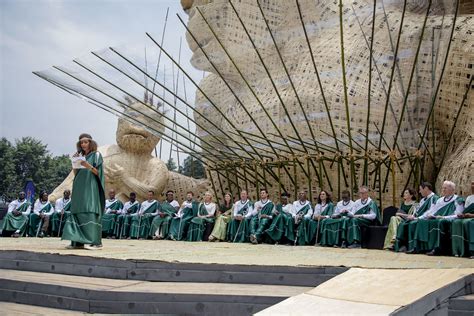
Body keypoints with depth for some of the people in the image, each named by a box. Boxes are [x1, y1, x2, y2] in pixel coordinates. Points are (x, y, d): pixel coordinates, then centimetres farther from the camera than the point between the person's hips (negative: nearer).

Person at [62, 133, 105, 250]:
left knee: (90, 212, -14)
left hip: (90, 187, -6)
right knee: (77, 212, -1)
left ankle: (95, 241, -17)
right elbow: (75, 173, 14)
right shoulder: (80, 156, 17)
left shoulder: (96, 155, 3)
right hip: (79, 187, 6)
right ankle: (78, 241, -1)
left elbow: (98, 172, -4)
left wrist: (89, 167, -21)